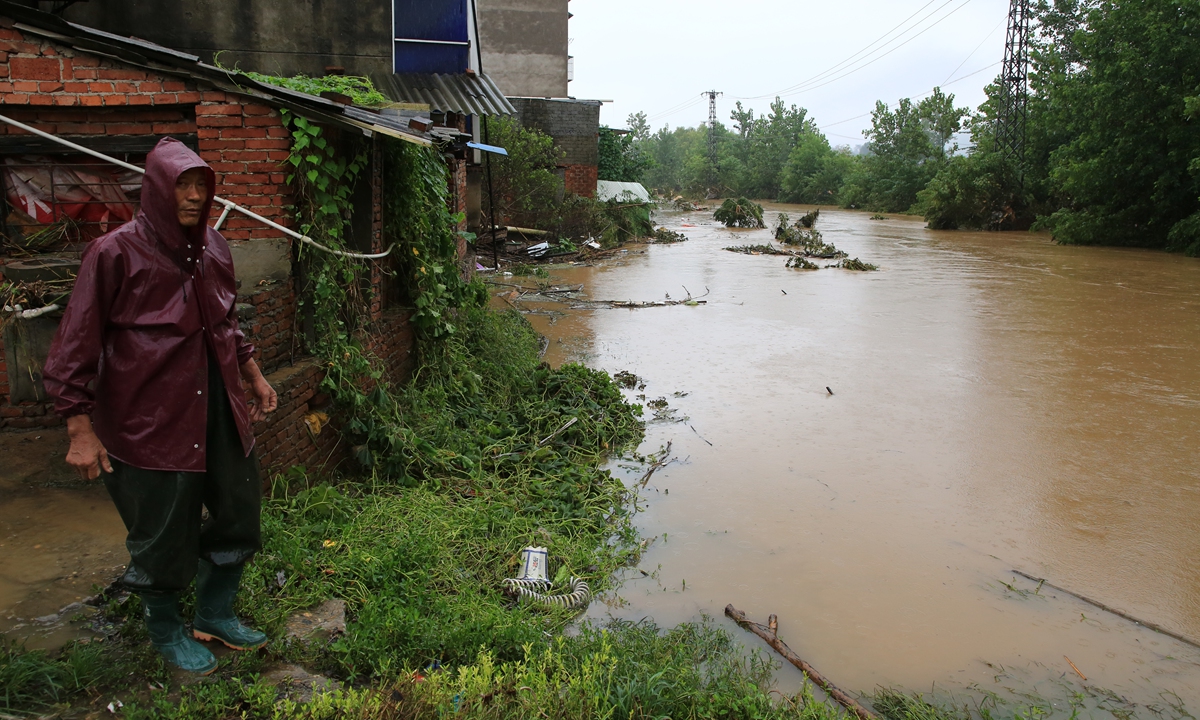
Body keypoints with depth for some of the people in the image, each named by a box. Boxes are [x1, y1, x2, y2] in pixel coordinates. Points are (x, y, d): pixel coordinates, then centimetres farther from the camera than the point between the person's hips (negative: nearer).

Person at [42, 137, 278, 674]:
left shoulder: (212, 247, 5)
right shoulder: (116, 253, -13)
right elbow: (75, 347, -11)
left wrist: (254, 376, 20)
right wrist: (81, 429, -13)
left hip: (218, 410, 6)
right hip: (151, 419, -6)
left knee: (239, 515, 14)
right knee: (165, 535, 7)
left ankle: (214, 615, 37)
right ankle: (167, 633, 32)